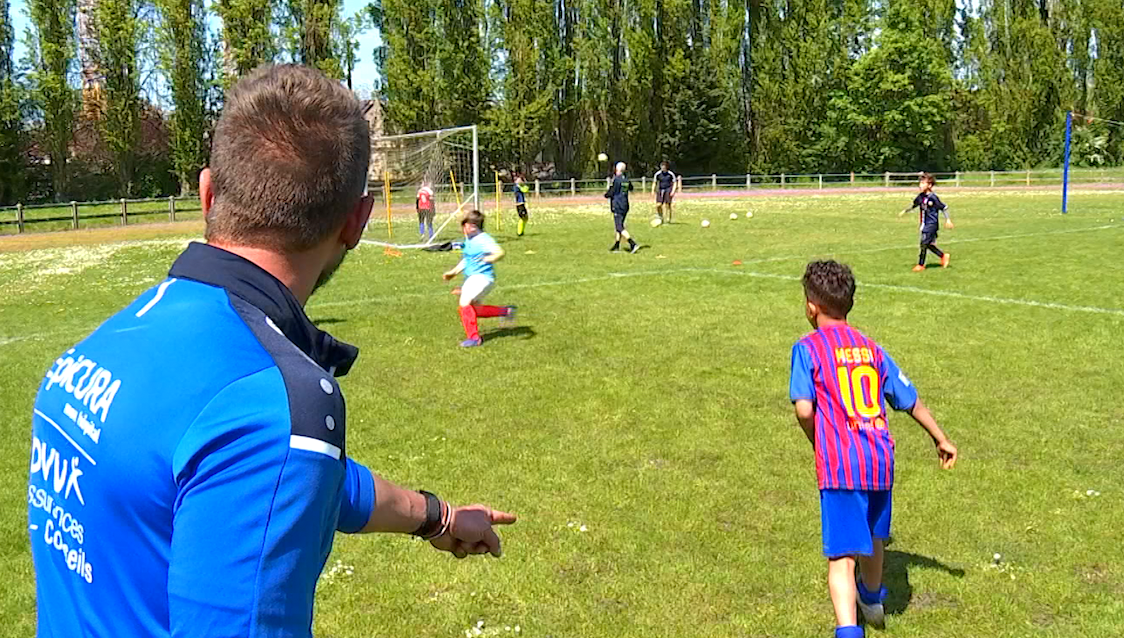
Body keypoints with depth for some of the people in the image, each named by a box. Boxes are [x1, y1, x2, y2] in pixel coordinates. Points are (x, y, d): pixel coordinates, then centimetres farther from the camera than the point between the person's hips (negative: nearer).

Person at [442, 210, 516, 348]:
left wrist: (490, 259, -49)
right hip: (471, 277, 10)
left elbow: (500, 252, -30)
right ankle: (506, 311, 34)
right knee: (474, 309, 18)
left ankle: (474, 338, -11)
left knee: (465, 302, -23)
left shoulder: (484, 239, -16)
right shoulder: (468, 240, 12)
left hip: (482, 276, -10)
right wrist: (453, 272, 26)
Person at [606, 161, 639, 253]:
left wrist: (606, 195, 8)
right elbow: (631, 188, 29)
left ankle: (633, 244, -19)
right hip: (625, 205, 8)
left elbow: (611, 193, -13)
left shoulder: (616, 179, -14)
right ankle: (617, 246, 22)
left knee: (620, 227, -9)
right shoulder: (626, 179, 9)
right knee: (620, 226, 16)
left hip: (618, 206, -8)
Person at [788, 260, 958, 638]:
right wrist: (941, 438, 34)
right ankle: (872, 602, 52)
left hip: (839, 465, -6)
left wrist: (819, 444, 6)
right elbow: (910, 400, 20)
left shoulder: (808, 348, -3)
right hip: (881, 459, 6)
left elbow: (804, 410, -14)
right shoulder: (871, 348, 13)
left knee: (842, 556, -6)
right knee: (873, 539, 28)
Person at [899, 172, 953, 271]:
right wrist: (905, 211, 23)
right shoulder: (920, 196, 4)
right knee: (929, 244, 12)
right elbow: (914, 205, 23)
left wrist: (948, 220, -12)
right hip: (925, 224, 7)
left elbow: (944, 208, -11)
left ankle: (921, 265, 6)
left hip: (931, 224, -7)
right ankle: (943, 256, 29)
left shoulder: (933, 197, -17)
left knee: (924, 243, -4)